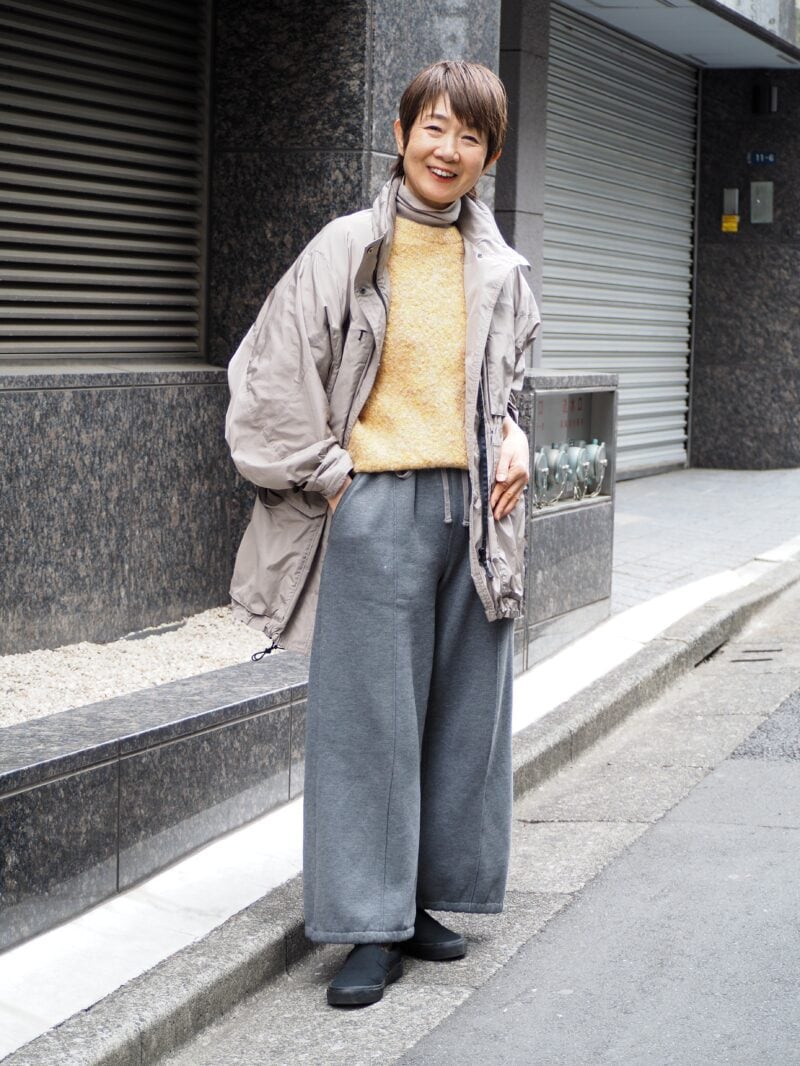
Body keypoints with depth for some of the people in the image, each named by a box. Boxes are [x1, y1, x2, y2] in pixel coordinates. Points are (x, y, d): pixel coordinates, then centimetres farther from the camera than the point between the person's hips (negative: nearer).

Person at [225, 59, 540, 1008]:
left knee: (460, 714, 8)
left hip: (474, 505, 5)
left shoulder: (497, 266, 11)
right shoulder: (349, 248, -4)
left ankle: (419, 899, 21)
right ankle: (374, 928, 5)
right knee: (371, 717, -2)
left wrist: (513, 438, 8)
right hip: (379, 507, -5)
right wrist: (331, 476, -6)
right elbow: (272, 375, -5)